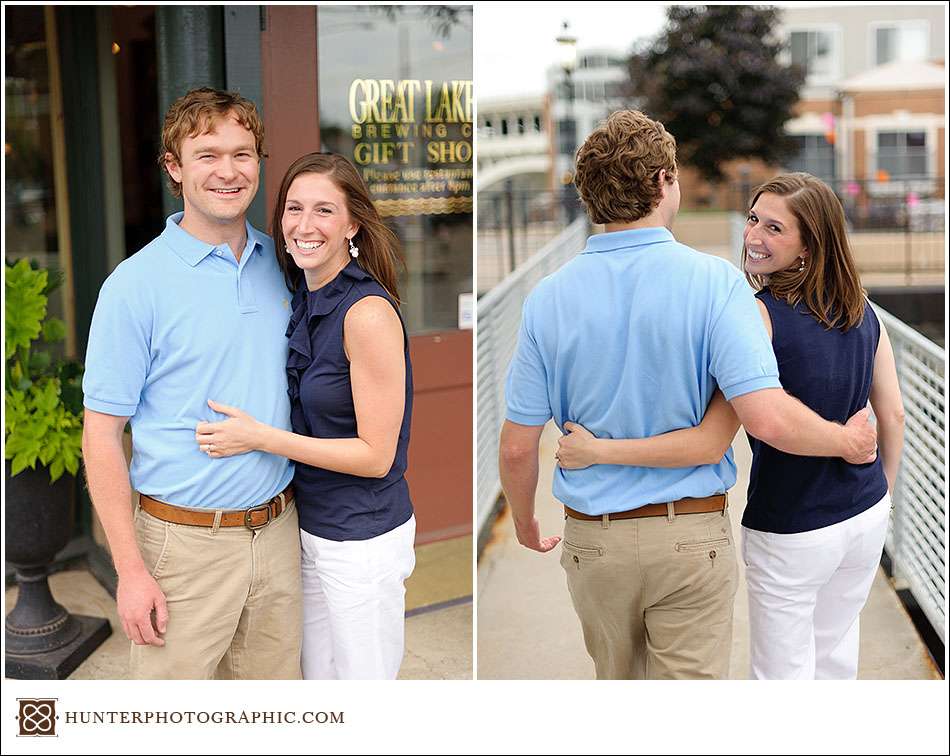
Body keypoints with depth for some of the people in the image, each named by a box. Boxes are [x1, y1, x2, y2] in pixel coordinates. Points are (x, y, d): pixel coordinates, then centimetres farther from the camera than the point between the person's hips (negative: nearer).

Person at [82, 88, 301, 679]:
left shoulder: (281, 264, 5)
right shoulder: (137, 284, -11)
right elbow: (101, 436, -10)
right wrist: (131, 571, -14)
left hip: (278, 533, 5)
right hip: (187, 544, -5)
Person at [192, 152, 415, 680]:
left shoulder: (369, 312, -21)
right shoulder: (305, 300, 5)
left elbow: (376, 455, -20)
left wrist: (260, 437, -21)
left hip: (362, 539, -8)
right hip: (311, 527, 8)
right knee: (317, 678, 20)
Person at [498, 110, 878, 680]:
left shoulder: (549, 297, -6)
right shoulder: (713, 281, -14)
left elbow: (518, 446, -4)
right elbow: (768, 418, -23)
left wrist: (525, 523, 15)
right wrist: (849, 441, -3)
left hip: (592, 540, 3)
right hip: (691, 535, -3)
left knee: (617, 681, 25)